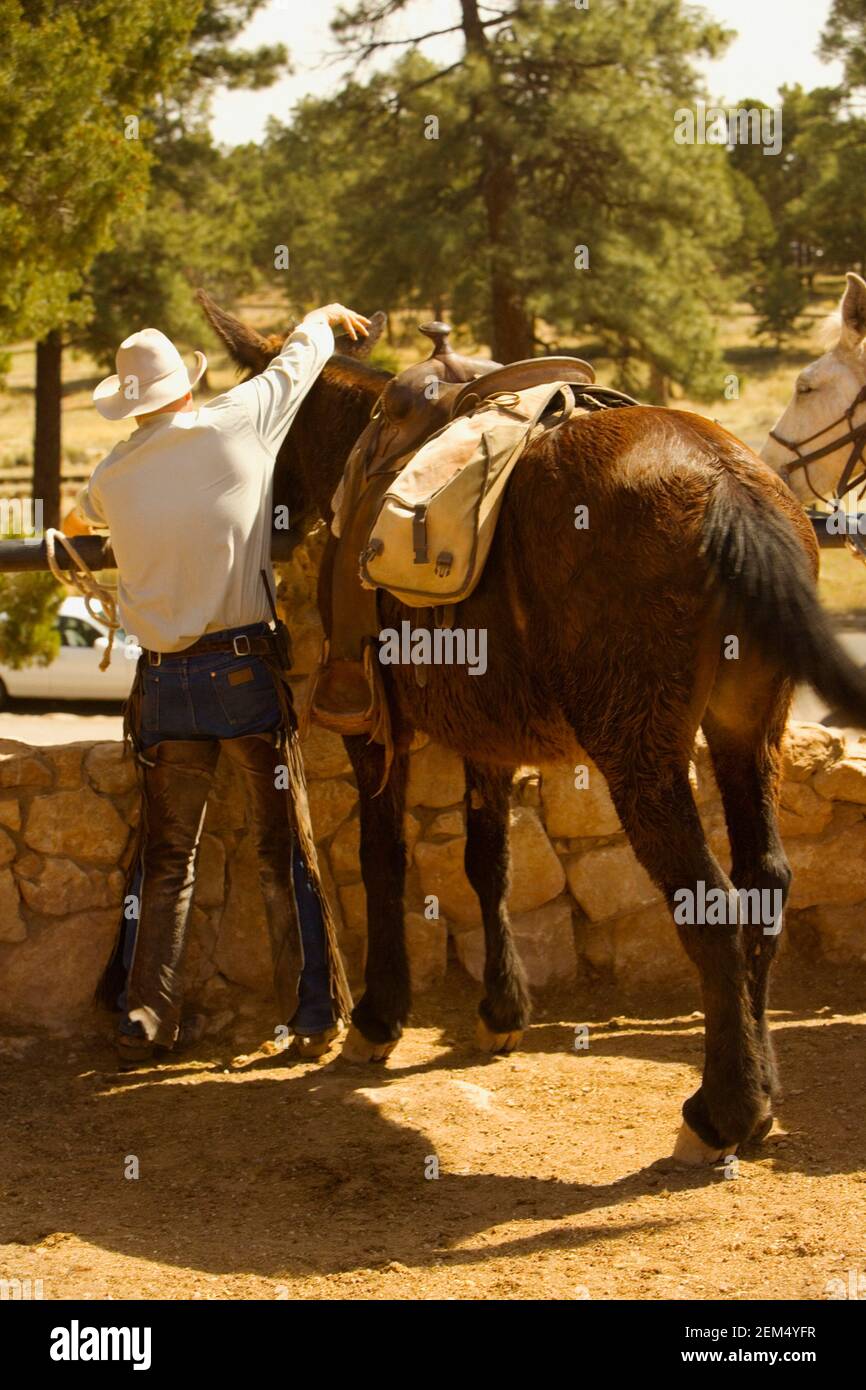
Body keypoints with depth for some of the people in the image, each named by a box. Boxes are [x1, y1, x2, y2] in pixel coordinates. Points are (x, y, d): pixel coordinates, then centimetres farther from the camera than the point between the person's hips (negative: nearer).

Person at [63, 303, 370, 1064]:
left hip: (164, 681, 3)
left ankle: (143, 1018, 9)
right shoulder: (240, 425, -4)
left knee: (168, 858, 12)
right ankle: (314, 1014, 6)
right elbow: (302, 350, 13)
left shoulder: (111, 477, 4)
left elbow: (76, 521, 29)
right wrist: (331, 315, 34)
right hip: (246, 667, -2)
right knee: (285, 851, 5)